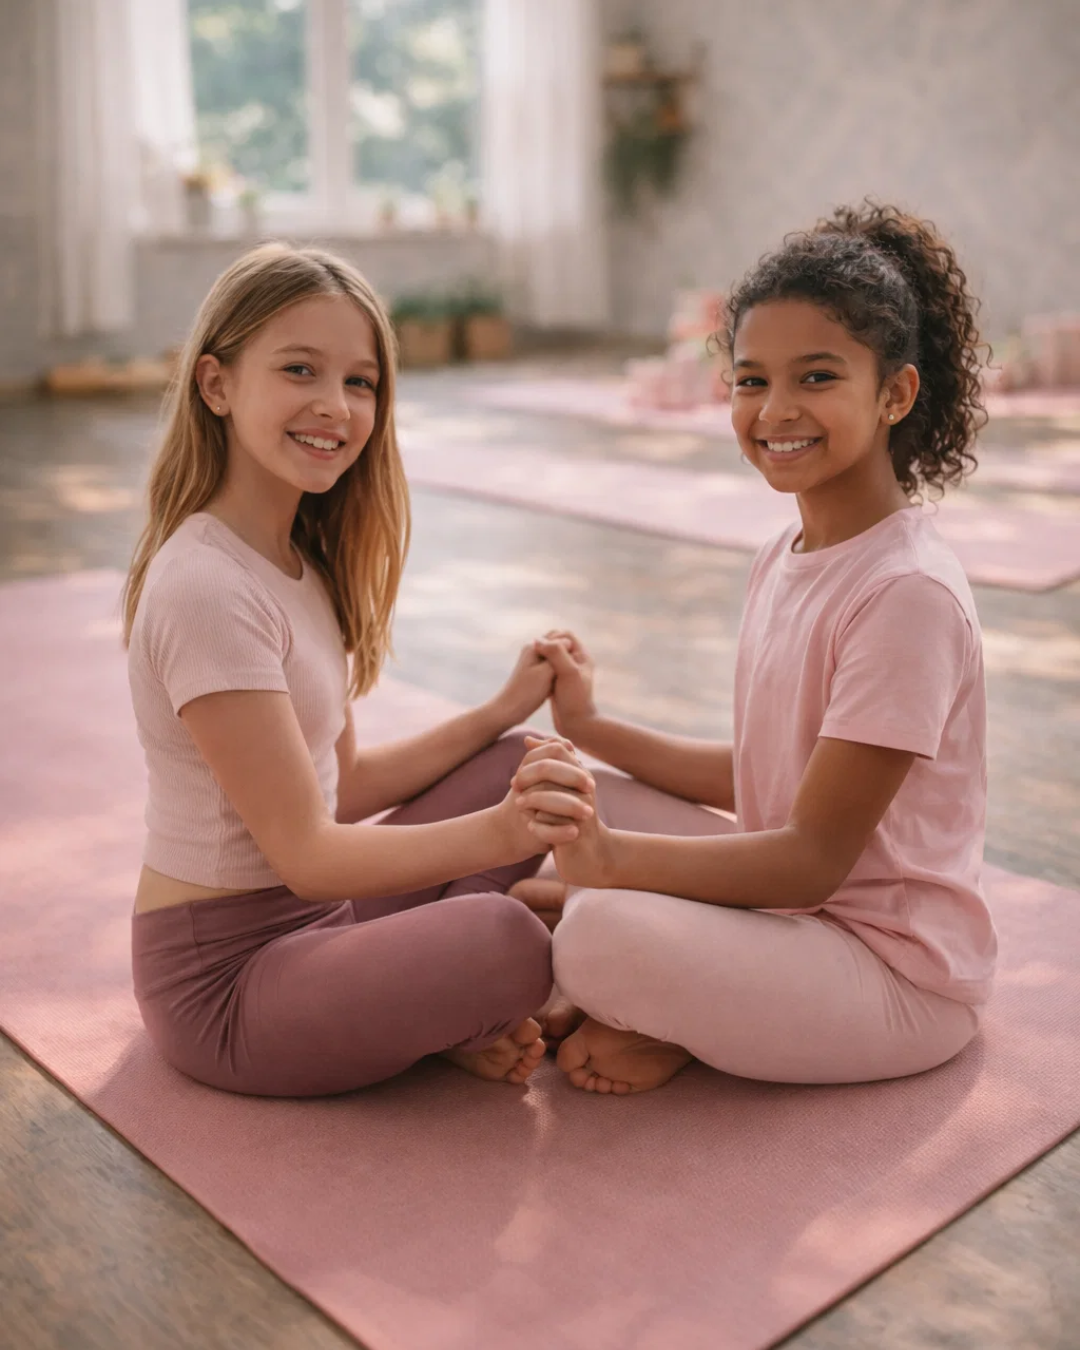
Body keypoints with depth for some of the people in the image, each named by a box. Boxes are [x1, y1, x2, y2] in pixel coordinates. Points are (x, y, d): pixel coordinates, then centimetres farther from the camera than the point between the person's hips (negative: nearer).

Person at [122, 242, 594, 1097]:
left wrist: (504, 711, 4)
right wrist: (499, 834, -34)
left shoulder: (300, 561, 6)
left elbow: (341, 784, 8)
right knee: (504, 943, -33)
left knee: (522, 767, 8)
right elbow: (306, 852, -23)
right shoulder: (206, 587, -24)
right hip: (223, 975, -10)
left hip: (309, 920, 10)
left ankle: (435, 1003, -3)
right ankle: (432, 1009, 1)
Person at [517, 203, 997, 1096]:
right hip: (800, 898, 9)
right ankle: (680, 1014, -1)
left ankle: (677, 1031, 0)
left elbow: (815, 858, -24)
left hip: (898, 970, -9)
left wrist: (613, 859, -37)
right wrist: (593, 728, 6)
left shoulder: (907, 593, -24)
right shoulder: (786, 558, 4)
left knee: (601, 939, -30)